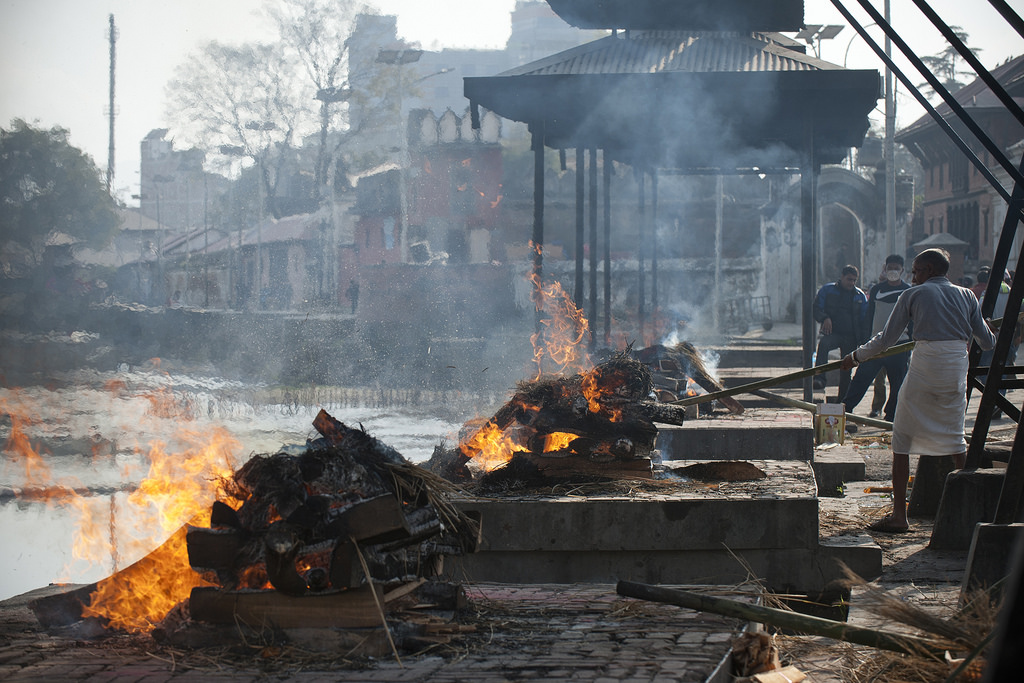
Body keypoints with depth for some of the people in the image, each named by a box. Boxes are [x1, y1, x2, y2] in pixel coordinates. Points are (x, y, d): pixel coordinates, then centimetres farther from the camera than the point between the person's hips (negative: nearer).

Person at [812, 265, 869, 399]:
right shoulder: (827, 290, 4)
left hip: (851, 337, 3)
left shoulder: (860, 295, 10)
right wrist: (825, 318, -20)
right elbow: (816, 308, 2)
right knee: (823, 344, -37)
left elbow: (864, 320, 12)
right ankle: (819, 379, -46)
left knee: (846, 372, 4)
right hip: (832, 333, -3)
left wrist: (864, 341, 4)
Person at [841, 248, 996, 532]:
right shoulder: (966, 296, 13)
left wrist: (856, 356, 17)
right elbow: (988, 343, 12)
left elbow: (886, 339, 3)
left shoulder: (913, 295, 5)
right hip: (957, 370, 4)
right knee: (955, 439, 17)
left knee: (902, 440, 3)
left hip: (924, 368, -4)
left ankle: (899, 515, -1)